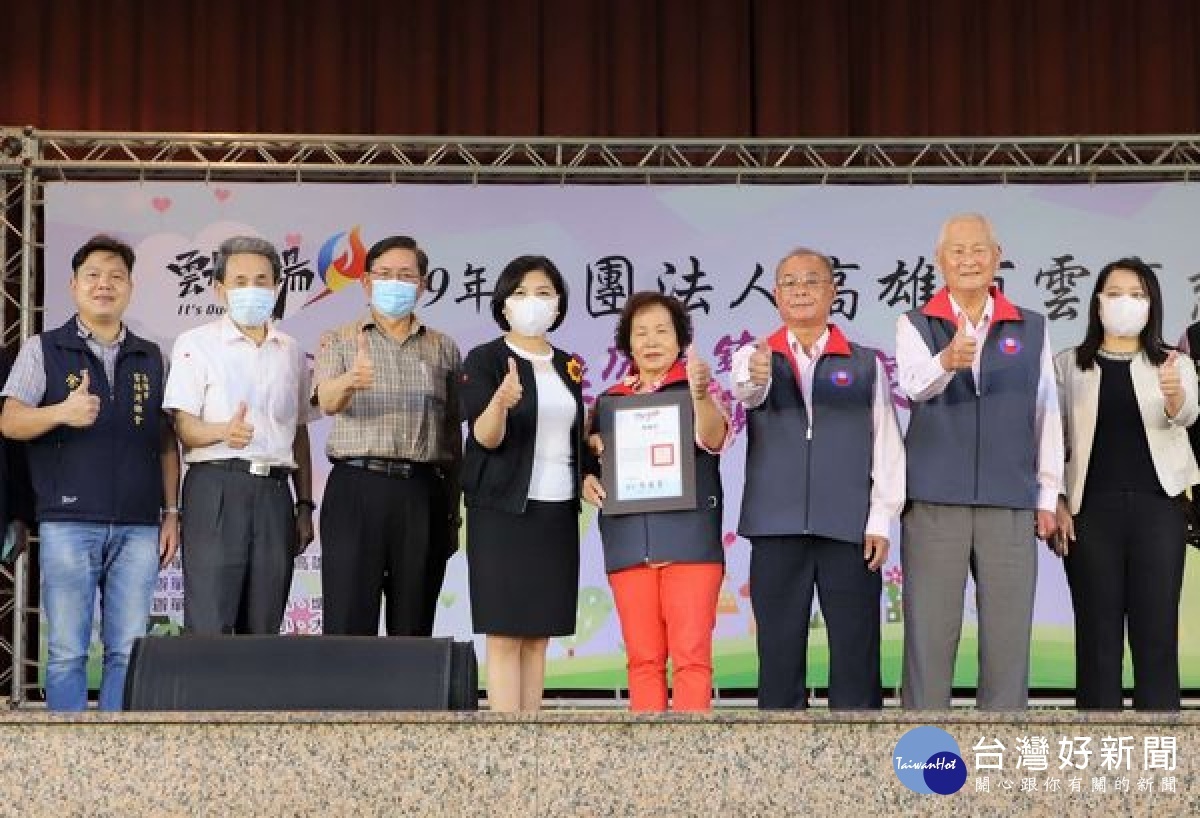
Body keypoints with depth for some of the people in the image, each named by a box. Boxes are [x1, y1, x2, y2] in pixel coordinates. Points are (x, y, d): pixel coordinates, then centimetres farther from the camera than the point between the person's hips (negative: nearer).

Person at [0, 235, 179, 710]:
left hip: (138, 526, 2)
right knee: (67, 651, -2)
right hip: (68, 522, -2)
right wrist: (62, 412, -21)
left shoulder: (151, 358, 15)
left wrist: (171, 513, 8)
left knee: (128, 650, 2)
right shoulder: (43, 349, 8)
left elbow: (167, 442, 15)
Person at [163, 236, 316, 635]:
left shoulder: (291, 351, 17)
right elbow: (183, 427, -5)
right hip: (216, 486, -4)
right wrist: (223, 431, -26)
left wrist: (305, 505, 14)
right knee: (209, 625, -11)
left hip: (275, 491, 4)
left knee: (264, 628, 3)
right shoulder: (196, 343, 3)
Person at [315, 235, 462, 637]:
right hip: (356, 487, -2)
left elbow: (454, 435, 15)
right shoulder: (339, 340, 9)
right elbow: (328, 401, -11)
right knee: (348, 624, -6)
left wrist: (453, 513, 9)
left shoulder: (443, 348, 15)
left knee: (413, 627, 4)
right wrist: (350, 381, -34)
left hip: (423, 493, 2)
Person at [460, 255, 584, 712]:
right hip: (503, 510, -6)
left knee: (538, 635, 7)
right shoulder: (484, 360, -4)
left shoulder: (569, 366, 13)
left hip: (557, 512, 6)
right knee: (505, 634, -6)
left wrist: (587, 474, 4)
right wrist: (502, 402, -35)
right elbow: (485, 437, -15)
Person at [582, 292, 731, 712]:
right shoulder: (610, 399, 14)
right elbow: (591, 458, 21)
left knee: (691, 655, -7)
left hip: (689, 536, -3)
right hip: (628, 541, 3)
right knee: (643, 658, 5)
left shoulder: (698, 388, 4)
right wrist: (586, 481, -2)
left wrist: (700, 394, -32)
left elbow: (714, 440, -13)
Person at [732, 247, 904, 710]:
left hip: (849, 530, 0)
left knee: (855, 655, 1)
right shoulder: (756, 356, 7)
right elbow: (745, 390, -17)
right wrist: (755, 377, -41)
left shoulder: (865, 365, 8)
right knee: (779, 654, 3)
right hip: (777, 529, 0)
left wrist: (881, 520, -4)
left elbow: (887, 445, 5)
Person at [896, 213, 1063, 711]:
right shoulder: (915, 325, 4)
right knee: (929, 632, 1)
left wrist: (1048, 496, 7)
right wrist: (946, 361, -38)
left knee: (1009, 633, 3)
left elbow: (1047, 415, 10)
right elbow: (914, 385, -16)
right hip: (934, 500, -1)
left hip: (1010, 502, 2)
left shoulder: (1031, 329, 9)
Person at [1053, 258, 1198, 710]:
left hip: (1157, 507, 0)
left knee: (1157, 636, -1)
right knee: (1098, 637, 1)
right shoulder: (1067, 364, 8)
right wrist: (1055, 501, -7)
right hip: (1091, 510, 0)